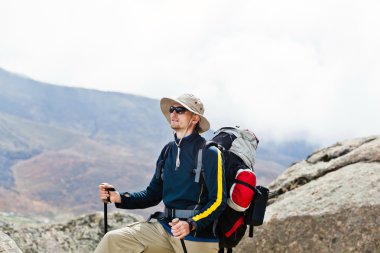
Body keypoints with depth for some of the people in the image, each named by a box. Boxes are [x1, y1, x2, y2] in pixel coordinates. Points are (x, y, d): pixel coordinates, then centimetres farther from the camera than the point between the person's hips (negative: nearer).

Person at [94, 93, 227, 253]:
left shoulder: (209, 153, -8)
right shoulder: (168, 150, 13)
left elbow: (218, 201, -13)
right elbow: (153, 195, 16)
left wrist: (191, 225, -27)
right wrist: (119, 198, 2)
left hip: (199, 233, -6)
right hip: (166, 226, 6)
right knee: (113, 240, -9)